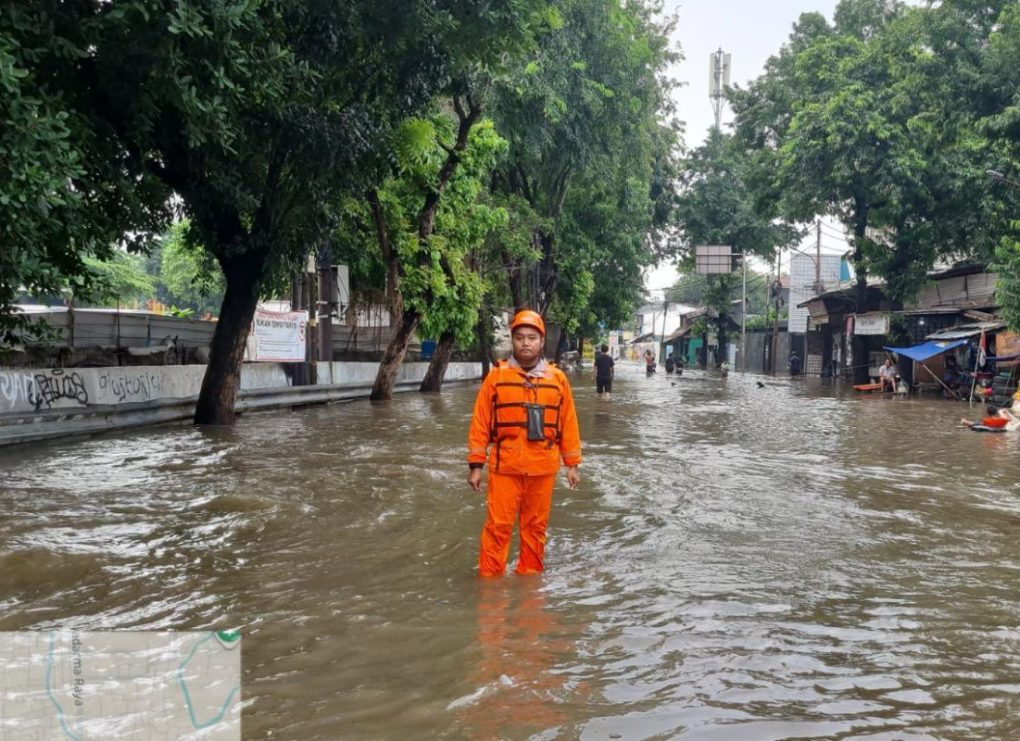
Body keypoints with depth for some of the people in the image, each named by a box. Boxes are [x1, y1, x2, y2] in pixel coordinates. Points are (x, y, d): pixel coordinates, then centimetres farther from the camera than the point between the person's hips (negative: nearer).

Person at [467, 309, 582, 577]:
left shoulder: (557, 378, 5)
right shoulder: (496, 376, -1)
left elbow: (568, 423, 8)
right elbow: (480, 423, 0)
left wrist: (572, 464, 7)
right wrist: (476, 465, -3)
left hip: (543, 467, 2)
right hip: (505, 466, -2)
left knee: (536, 526, 11)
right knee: (498, 525, 1)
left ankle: (530, 573, 26)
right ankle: (490, 577, 11)